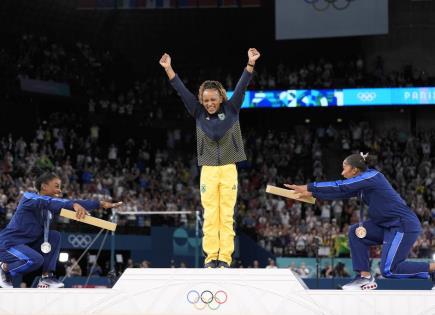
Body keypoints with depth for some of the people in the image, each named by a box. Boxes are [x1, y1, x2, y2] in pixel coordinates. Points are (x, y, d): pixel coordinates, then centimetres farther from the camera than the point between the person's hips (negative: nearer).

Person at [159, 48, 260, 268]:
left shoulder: (231, 110, 2)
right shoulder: (199, 113, 4)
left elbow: (242, 87, -7)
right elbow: (181, 91, 0)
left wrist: (251, 63, -17)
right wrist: (168, 69, -5)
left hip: (229, 169, -1)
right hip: (208, 170, 1)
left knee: (227, 216, -1)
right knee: (210, 217, -1)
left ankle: (225, 258, 0)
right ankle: (211, 257, 2)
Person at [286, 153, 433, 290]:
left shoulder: (371, 177, -15)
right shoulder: (362, 184, 11)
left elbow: (340, 187, -18)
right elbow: (340, 192, 14)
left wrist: (308, 187, -16)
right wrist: (311, 193, 11)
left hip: (404, 226, -9)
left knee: (389, 270, -12)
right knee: (355, 232, 2)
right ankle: (365, 277, 3)